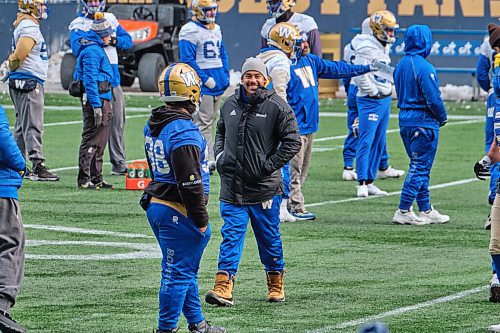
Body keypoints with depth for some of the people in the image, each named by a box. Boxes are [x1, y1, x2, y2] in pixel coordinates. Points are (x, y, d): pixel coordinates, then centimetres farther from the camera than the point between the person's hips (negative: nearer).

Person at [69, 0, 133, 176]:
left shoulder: (110, 19, 15)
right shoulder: (78, 25, -1)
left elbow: (128, 40, 14)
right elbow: (78, 49, -16)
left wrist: (115, 40, -7)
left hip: (113, 79, 5)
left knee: (117, 122, 7)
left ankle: (119, 163, 15)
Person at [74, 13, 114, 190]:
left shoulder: (96, 48, 18)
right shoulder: (92, 51, -15)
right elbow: (90, 80, -21)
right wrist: (96, 105, -23)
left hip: (102, 98, 11)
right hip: (96, 98, -11)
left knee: (100, 140, 15)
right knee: (91, 139, -8)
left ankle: (96, 178, 22)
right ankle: (84, 179, -6)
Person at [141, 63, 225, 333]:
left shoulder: (153, 125, 8)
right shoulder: (183, 132, -22)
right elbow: (190, 182, -23)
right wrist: (201, 219, -15)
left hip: (156, 204, 10)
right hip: (177, 212, -10)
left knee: (185, 269, 20)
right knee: (178, 272, -1)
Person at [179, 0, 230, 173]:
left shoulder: (216, 29, 16)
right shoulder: (190, 31, -11)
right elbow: (188, 60, -16)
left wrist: (226, 76, 11)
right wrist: (205, 79, -18)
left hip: (218, 84, 9)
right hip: (203, 85, -9)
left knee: (211, 120, 12)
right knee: (203, 122, -8)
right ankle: (208, 159, -10)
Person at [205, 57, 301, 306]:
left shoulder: (277, 107, -6)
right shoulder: (230, 105, 9)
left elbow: (292, 142, -6)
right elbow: (221, 132, 26)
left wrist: (269, 165, -11)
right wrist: (220, 154, 8)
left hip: (264, 188, -3)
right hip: (232, 186, 3)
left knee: (269, 237, 10)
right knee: (231, 236, -5)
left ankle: (276, 283, 27)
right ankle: (223, 287, -13)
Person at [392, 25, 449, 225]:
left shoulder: (401, 65, 8)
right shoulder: (424, 67, -18)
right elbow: (433, 98, -20)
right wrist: (442, 117, -2)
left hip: (405, 120, 9)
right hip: (424, 122, -9)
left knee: (419, 167, 16)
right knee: (419, 168, -3)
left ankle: (426, 211, 21)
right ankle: (403, 212, -5)